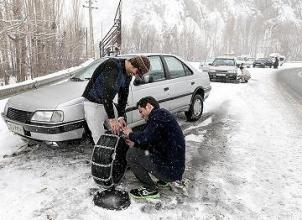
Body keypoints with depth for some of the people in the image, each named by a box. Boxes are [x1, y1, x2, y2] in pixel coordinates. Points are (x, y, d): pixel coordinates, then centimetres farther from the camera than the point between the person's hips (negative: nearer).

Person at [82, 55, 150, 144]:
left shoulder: (128, 75, 0)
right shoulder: (113, 65, -28)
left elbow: (123, 96, 6)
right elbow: (107, 92, -34)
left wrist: (121, 116, -3)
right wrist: (111, 118, -35)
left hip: (107, 103, 8)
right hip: (93, 103, -8)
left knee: (118, 132, 9)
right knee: (99, 138, -7)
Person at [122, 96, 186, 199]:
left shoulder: (159, 114, -16)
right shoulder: (162, 115, 15)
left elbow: (146, 138, -26)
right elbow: (152, 141, 19)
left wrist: (131, 135, -7)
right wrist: (135, 143, 10)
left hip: (169, 170, -10)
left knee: (131, 154, -10)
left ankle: (150, 189, 1)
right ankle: (163, 180, 20)